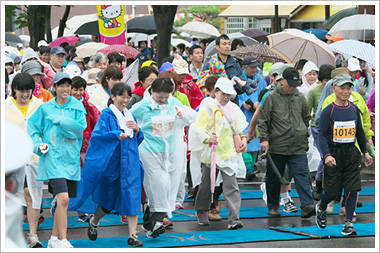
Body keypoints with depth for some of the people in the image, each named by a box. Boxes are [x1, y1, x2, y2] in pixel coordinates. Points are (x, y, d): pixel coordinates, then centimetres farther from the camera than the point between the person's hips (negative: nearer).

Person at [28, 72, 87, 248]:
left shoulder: (77, 107, 6)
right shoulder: (45, 108, 4)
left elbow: (79, 127, -9)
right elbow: (32, 127, 9)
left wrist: (58, 120, -13)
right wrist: (38, 144, -5)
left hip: (71, 158, 3)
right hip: (52, 158, -3)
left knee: (62, 201, 10)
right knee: (63, 199, -17)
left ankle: (54, 239, 25)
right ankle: (63, 241, -14)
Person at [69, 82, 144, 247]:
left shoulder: (129, 116, 13)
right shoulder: (106, 115, -6)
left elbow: (138, 140, 17)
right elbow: (98, 135, -18)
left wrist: (137, 130, -4)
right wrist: (117, 135, -31)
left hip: (130, 163, 5)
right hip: (111, 163, -5)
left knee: (132, 197, -5)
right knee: (108, 199, 7)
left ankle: (132, 235, -3)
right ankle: (94, 222, 34)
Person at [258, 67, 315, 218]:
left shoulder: (300, 98, 10)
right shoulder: (271, 97, -2)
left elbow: (306, 118, 24)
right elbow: (262, 120, -1)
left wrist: (305, 135, 22)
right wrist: (264, 139, -9)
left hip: (298, 148, 2)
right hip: (276, 147, -2)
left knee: (302, 175, -10)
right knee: (274, 178, 7)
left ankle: (307, 205, -17)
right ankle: (273, 206, 21)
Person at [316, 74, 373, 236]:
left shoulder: (354, 109, 6)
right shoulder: (328, 111, -8)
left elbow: (360, 132, 17)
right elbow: (321, 134, -11)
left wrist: (365, 152, 18)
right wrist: (326, 155, -22)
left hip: (351, 154, 4)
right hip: (334, 154, -4)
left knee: (352, 189, -5)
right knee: (332, 190, 4)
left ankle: (348, 224, 0)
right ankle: (321, 209, 35)